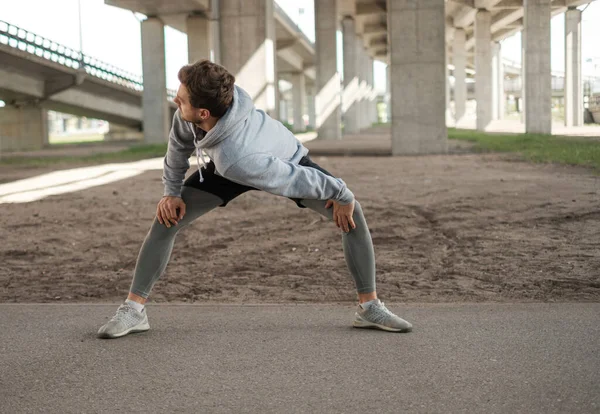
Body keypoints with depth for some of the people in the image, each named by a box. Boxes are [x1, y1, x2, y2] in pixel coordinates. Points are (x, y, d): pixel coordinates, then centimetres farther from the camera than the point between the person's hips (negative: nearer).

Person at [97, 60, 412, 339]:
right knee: (168, 217, -9)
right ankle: (133, 310, 0)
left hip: (287, 161, -4)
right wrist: (172, 191, -8)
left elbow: (298, 176, -38)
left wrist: (342, 195, -24)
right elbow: (180, 144, -12)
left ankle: (369, 307, -2)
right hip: (226, 166, 5)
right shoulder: (189, 110, -36)